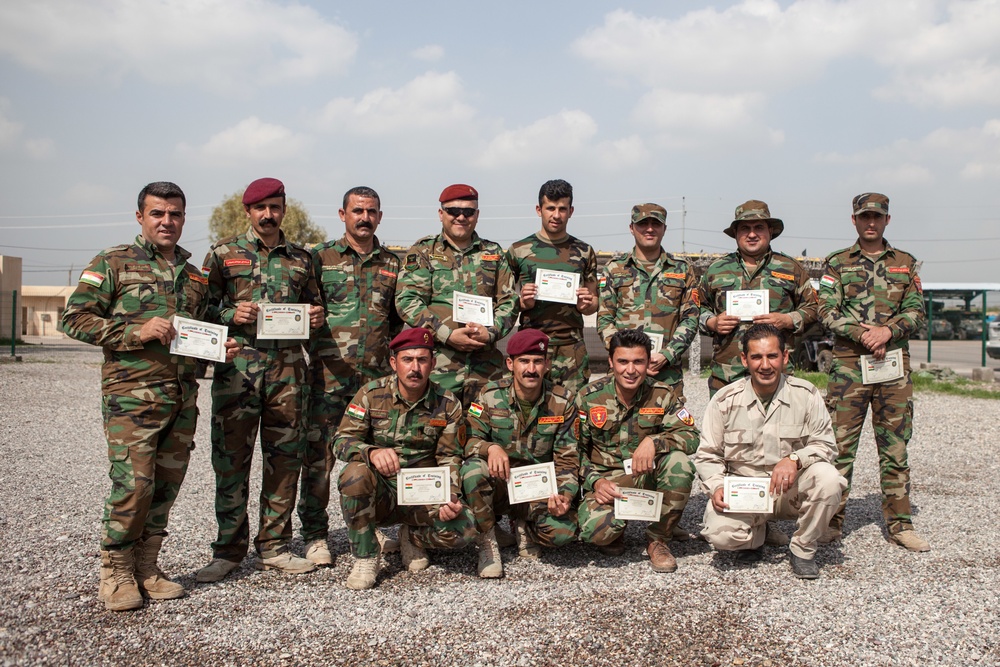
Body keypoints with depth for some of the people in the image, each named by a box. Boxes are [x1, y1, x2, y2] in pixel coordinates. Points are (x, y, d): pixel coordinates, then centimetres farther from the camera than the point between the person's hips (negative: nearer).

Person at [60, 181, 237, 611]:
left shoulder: (194, 276, 19)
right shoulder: (113, 263, 3)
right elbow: (74, 319, -4)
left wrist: (219, 348, 7)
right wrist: (136, 333, -15)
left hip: (183, 398, 5)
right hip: (132, 394, -5)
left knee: (166, 486, 8)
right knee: (134, 484, -11)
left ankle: (146, 568, 21)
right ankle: (115, 573, 8)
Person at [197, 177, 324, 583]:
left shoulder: (301, 258, 16)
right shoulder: (224, 253, 9)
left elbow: (312, 306, 22)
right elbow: (204, 307, 7)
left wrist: (316, 317, 0)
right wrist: (231, 314, -12)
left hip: (288, 367, 2)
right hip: (237, 366, -2)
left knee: (285, 457, 5)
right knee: (231, 457, 0)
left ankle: (274, 546, 17)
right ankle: (228, 550, 13)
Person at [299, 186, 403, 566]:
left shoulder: (392, 263, 13)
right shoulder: (320, 258, 4)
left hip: (377, 376, 3)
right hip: (328, 373, -3)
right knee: (319, 453, -1)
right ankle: (314, 534, 11)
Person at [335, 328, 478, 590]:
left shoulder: (448, 404, -2)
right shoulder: (371, 394, -5)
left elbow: (449, 459, 1)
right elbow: (343, 440, -11)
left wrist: (450, 498, -17)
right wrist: (373, 452, -33)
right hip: (379, 493, -1)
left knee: (464, 527, -25)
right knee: (356, 472, -34)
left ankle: (413, 538, 12)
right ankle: (365, 557, -11)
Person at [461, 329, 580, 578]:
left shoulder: (563, 402, -3)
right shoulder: (490, 396, -6)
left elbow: (567, 457, 0)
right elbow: (469, 439, -7)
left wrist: (566, 494, -18)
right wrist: (490, 448, -30)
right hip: (498, 484, -1)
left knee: (564, 531, -26)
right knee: (473, 468, -34)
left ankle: (524, 525, 11)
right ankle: (488, 541, -10)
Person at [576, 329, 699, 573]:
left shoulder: (662, 395, -2)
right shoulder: (589, 397, -3)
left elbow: (691, 436, -10)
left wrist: (654, 441, -28)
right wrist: (595, 481, -15)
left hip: (648, 479, 2)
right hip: (607, 482, -1)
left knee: (679, 463, -31)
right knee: (595, 530, -32)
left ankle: (658, 540, -8)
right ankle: (615, 532, 11)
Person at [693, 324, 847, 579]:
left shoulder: (805, 394, -3)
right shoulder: (725, 400, -4)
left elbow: (826, 444, -2)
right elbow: (707, 455, 1)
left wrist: (795, 459, -23)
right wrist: (717, 487, -18)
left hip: (792, 490, 1)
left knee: (828, 478, -30)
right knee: (719, 533, -28)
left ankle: (803, 548, -2)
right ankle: (755, 535, 13)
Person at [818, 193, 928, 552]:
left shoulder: (906, 263, 14)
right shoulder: (837, 263, 8)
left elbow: (916, 312, 6)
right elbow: (827, 312, -2)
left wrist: (887, 331, -13)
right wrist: (861, 333, -15)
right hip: (848, 363, -2)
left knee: (895, 446, 6)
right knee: (840, 444, -1)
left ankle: (899, 524, 15)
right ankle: (832, 520, 8)